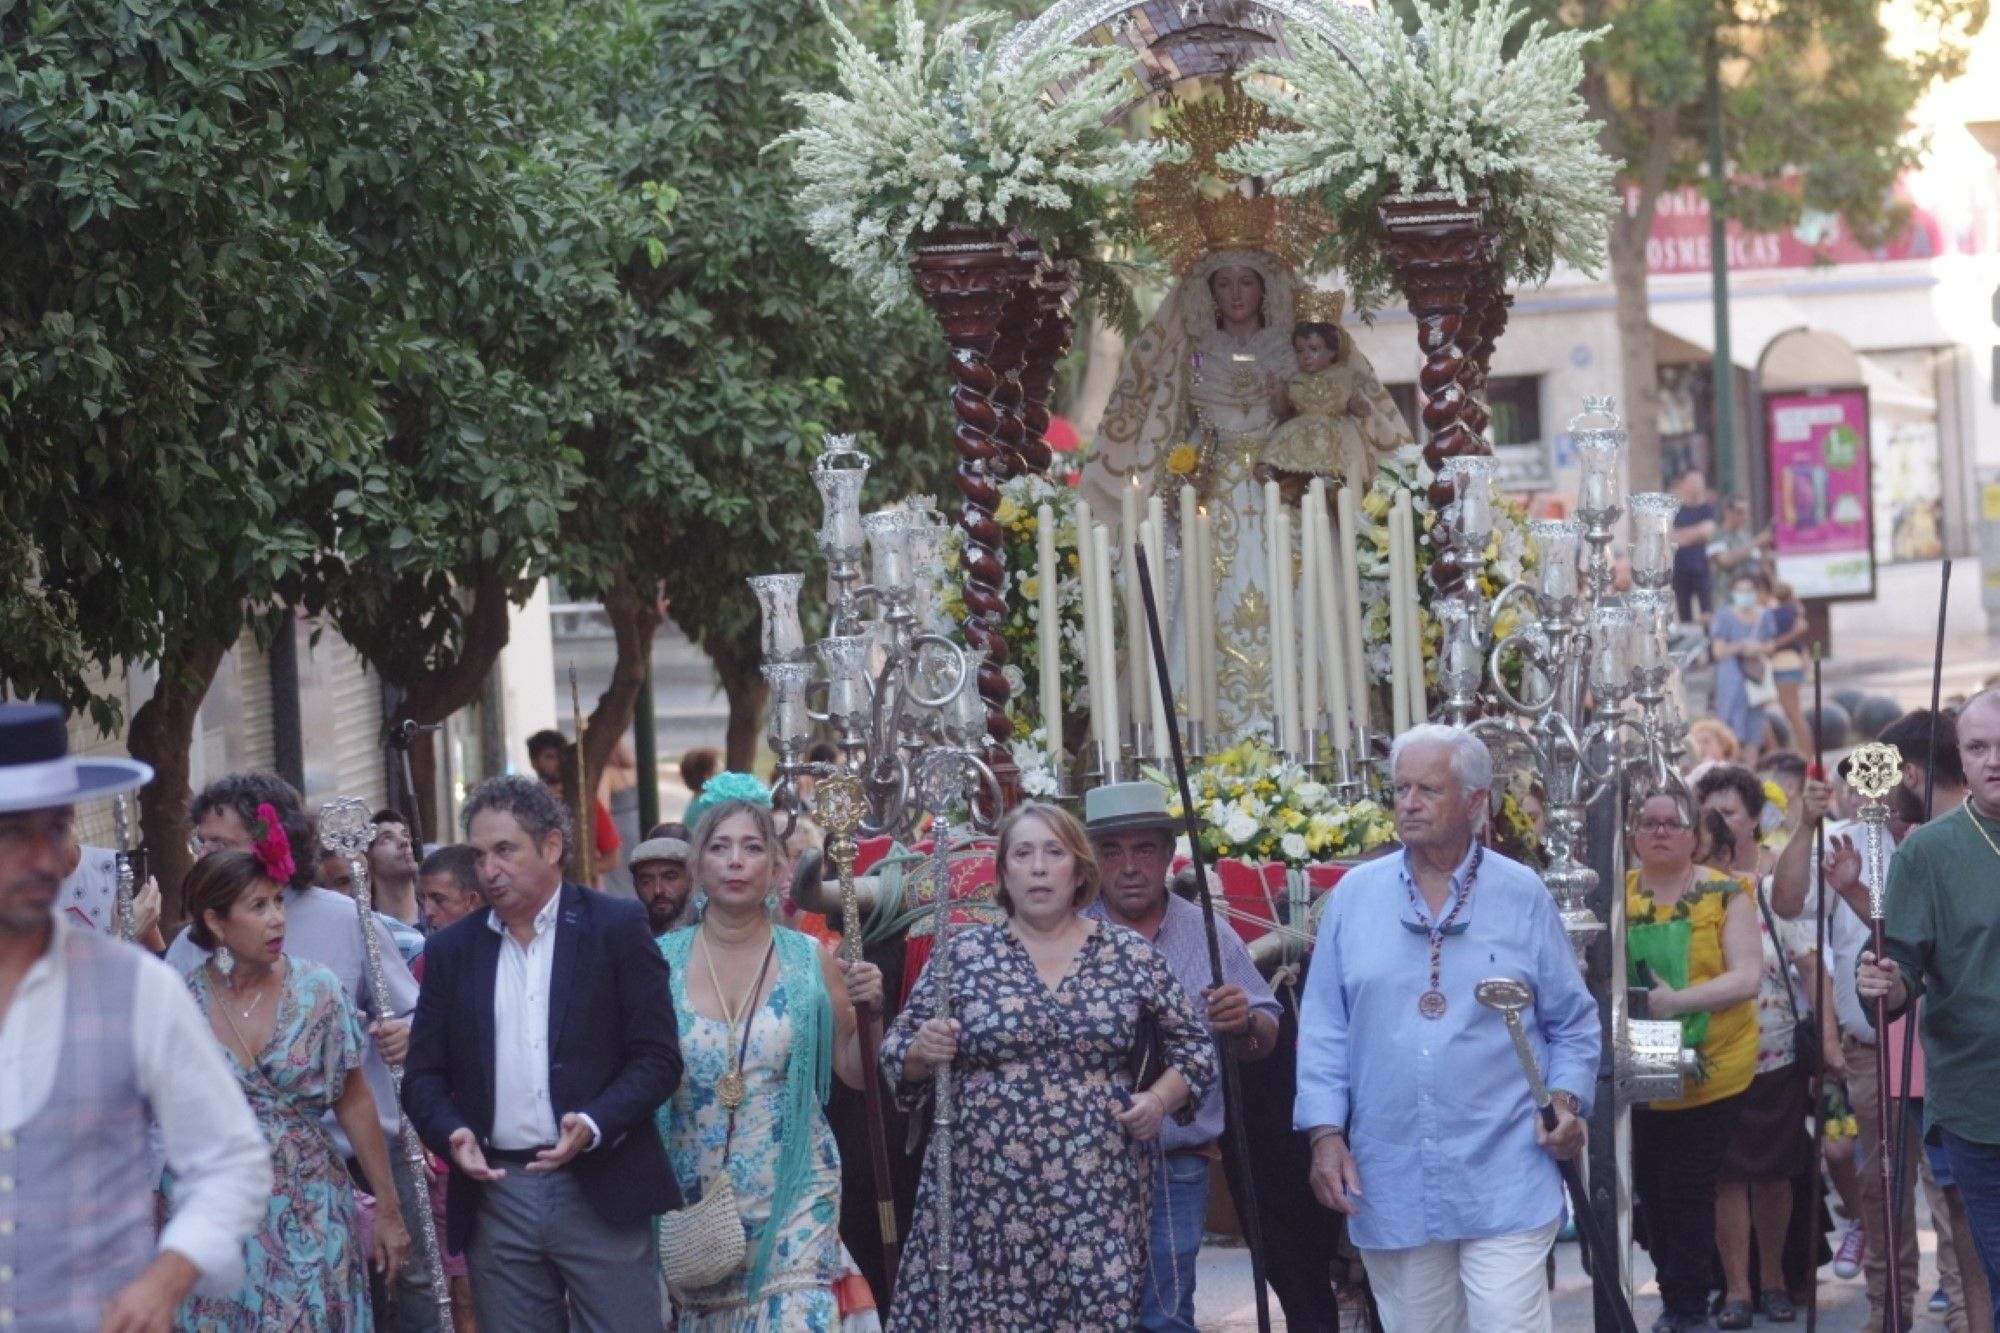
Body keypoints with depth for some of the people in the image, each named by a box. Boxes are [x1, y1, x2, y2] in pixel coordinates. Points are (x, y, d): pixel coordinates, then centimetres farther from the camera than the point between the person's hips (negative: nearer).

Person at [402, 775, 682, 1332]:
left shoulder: (617, 927, 1)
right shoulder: (451, 950, 10)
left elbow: (658, 1057, -3)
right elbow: (424, 1076, 11)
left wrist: (593, 1125, -18)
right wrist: (452, 1133, -10)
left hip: (601, 1192, -3)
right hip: (496, 1197, 3)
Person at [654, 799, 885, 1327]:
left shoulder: (809, 961, 0)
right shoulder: (661, 962, 0)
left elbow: (855, 1072, 6)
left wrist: (868, 1011, -10)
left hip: (792, 1192, -1)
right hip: (694, 1196, 1)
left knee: (799, 1317, -11)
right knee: (703, 1316, 6)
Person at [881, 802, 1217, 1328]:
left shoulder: (1131, 956, 6)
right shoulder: (963, 955, 5)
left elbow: (1194, 1046, 15)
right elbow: (898, 1056, 9)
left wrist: (1160, 1099, -3)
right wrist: (922, 1053, -13)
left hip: (1099, 1195, 0)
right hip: (984, 1193, 0)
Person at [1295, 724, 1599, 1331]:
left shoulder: (1522, 895, 3)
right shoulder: (1355, 895, 7)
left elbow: (1573, 1022, 7)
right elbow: (1325, 1028, 7)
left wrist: (1567, 1100, -8)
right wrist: (1326, 1131, -2)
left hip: (1505, 1180, -2)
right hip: (1392, 1182, 2)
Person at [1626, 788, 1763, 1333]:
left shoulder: (1724, 895, -6)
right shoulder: (1615, 894, 4)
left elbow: (1747, 977, -14)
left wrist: (1677, 1000, -26)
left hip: (1711, 1073, -4)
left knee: (1688, 1190, -5)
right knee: (1652, 1190, 10)